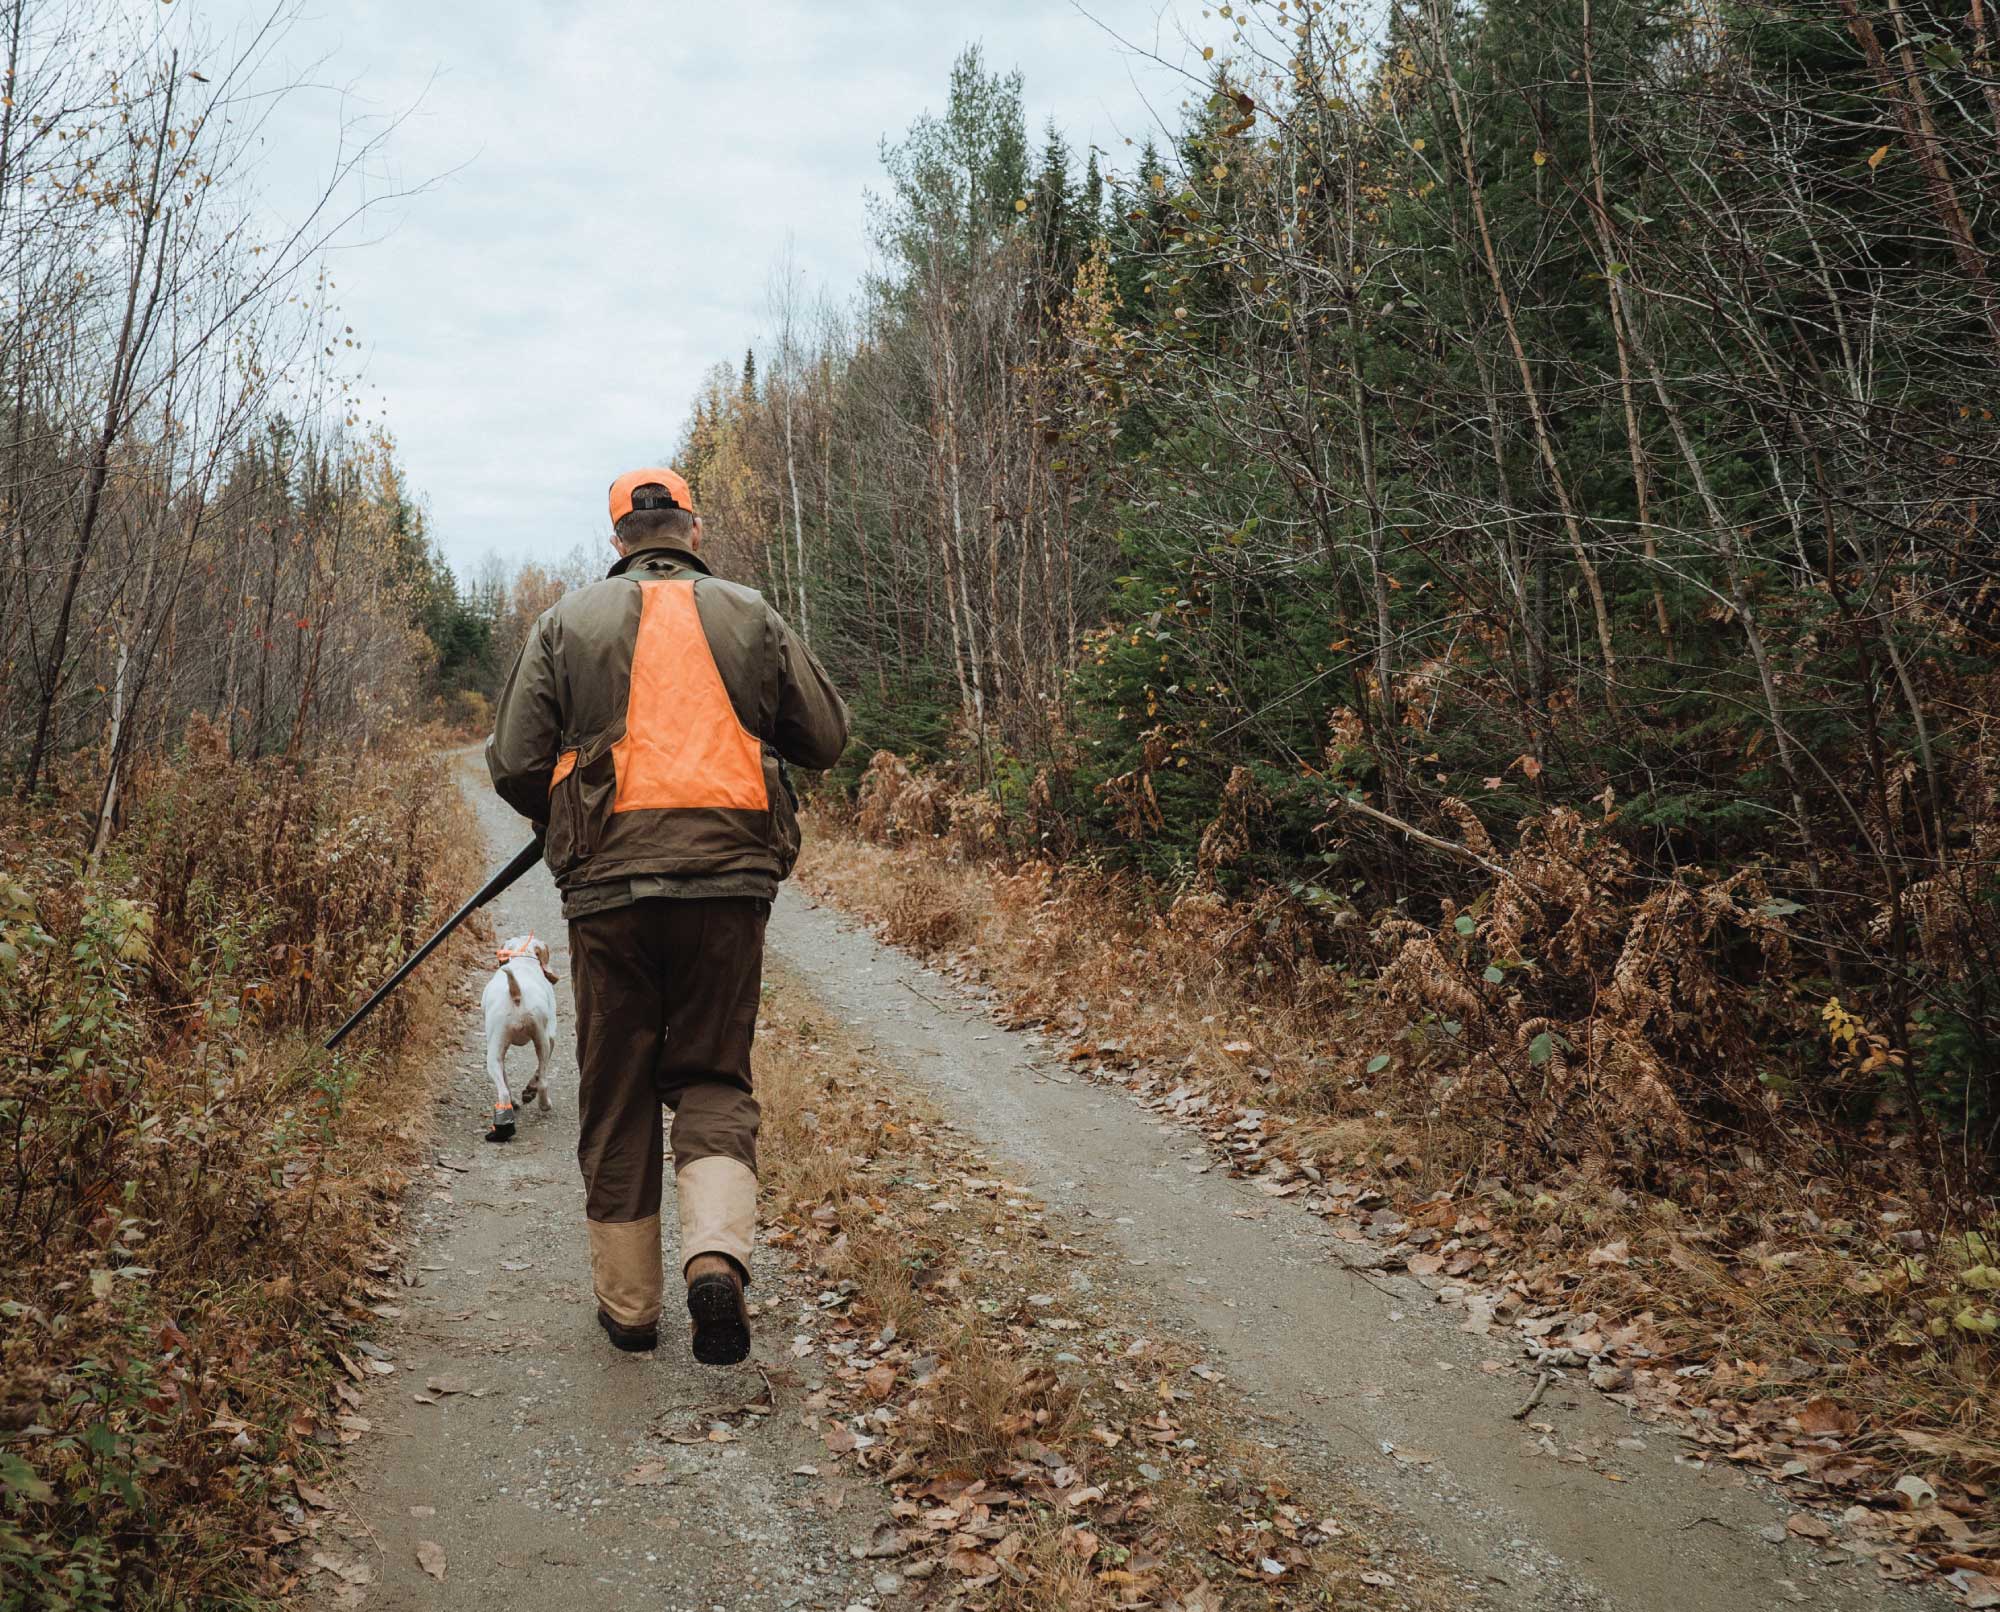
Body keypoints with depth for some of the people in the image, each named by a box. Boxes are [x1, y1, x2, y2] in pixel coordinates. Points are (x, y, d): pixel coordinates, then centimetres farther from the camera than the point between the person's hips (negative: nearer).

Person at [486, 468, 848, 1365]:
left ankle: (628, 1305, 18)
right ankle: (718, 1255, -13)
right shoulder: (749, 617, 7)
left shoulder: (567, 623, 6)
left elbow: (514, 765, 3)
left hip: (607, 885, 0)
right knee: (715, 1080, 10)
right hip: (728, 880, 0)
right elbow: (827, 739, 11)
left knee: (616, 1097, 11)